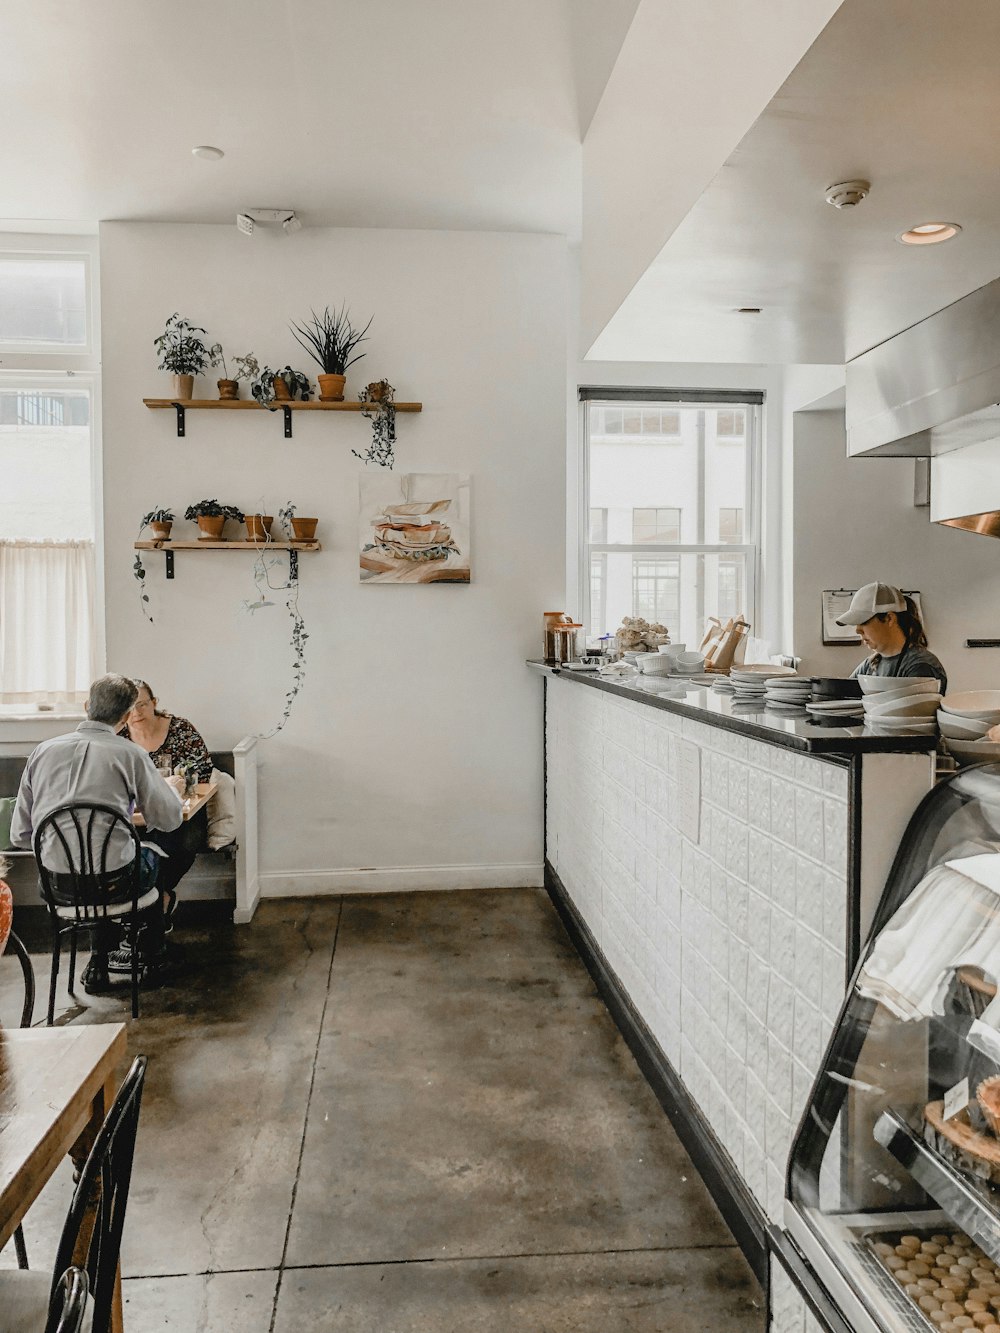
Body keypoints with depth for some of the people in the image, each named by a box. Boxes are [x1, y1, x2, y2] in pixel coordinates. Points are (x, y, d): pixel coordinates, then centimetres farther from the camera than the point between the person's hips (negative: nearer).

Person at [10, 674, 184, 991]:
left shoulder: (42, 751, 2)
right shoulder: (129, 754, -8)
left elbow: (19, 836, 6)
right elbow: (170, 819, 0)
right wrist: (172, 788, 22)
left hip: (57, 886, 4)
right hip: (110, 883, -3)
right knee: (150, 854, 29)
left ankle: (99, 964, 32)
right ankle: (152, 953, 46)